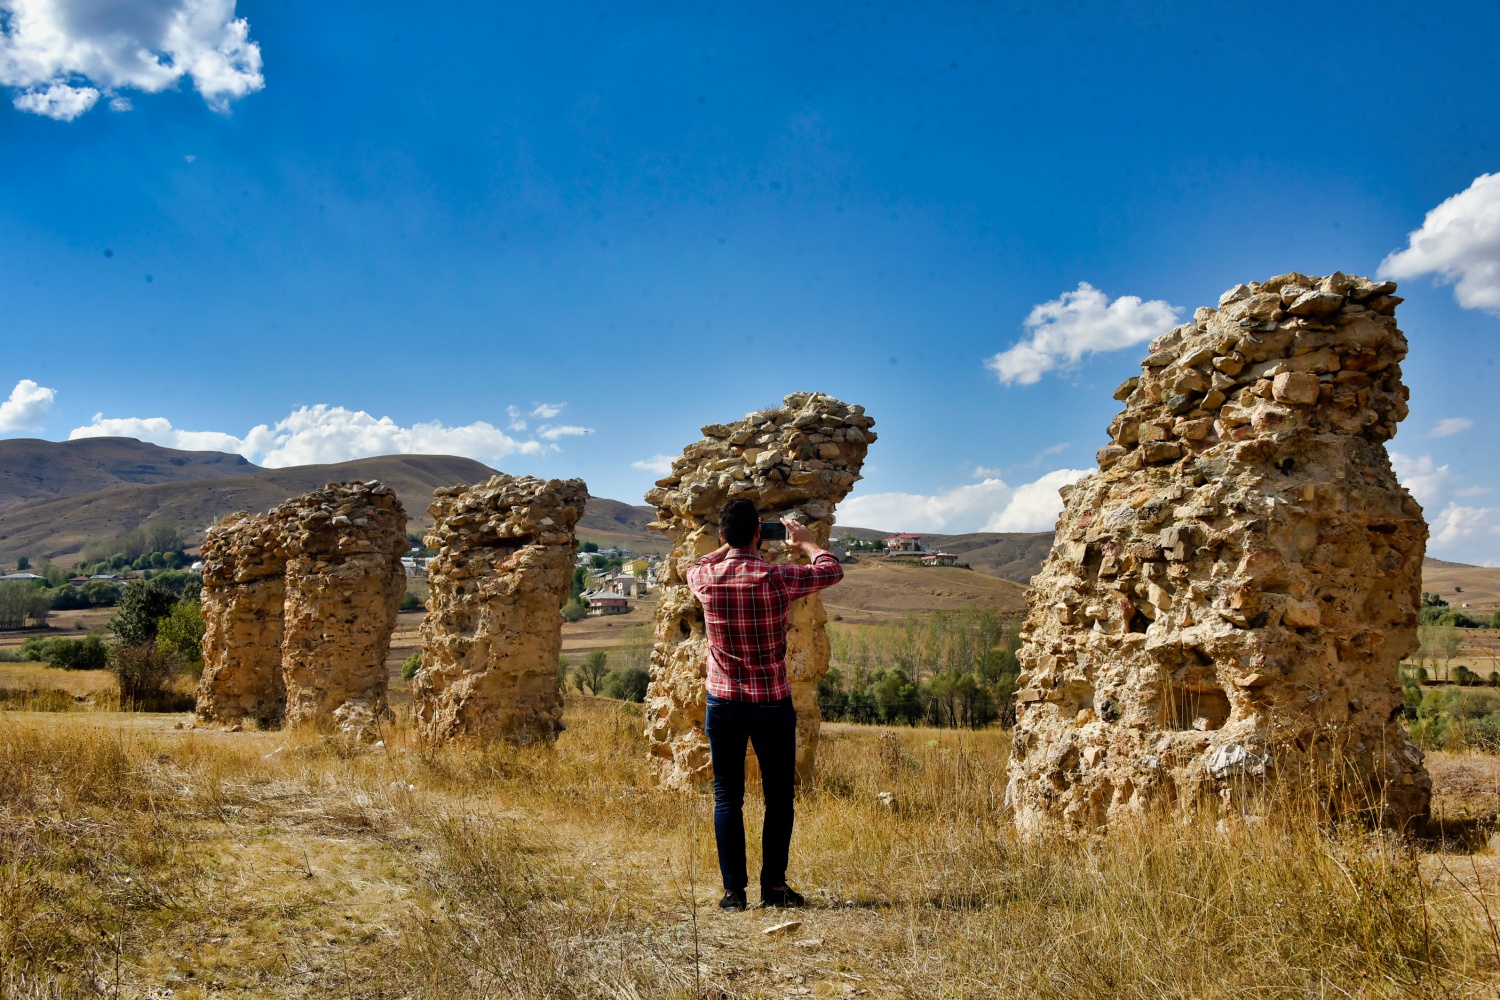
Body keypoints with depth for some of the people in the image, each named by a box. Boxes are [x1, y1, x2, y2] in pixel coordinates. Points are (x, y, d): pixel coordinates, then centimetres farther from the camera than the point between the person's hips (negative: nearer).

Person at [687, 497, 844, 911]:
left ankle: (733, 890, 7)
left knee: (727, 796, 7)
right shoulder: (777, 578, -13)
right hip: (771, 702, -2)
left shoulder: (705, 578, -5)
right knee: (778, 795, 10)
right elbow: (832, 570, 3)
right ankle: (774, 885, 10)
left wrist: (727, 548, 26)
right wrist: (806, 542, 18)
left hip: (723, 701, 2)